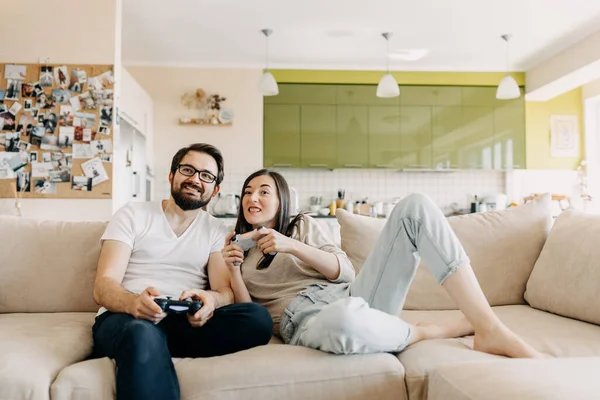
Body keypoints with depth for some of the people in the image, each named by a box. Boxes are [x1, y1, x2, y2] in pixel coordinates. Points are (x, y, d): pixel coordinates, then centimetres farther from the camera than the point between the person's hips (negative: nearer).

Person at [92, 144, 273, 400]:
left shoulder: (217, 231, 16)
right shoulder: (133, 214, 8)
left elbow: (226, 291, 2)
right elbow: (103, 287, -3)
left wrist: (211, 299, -25)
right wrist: (134, 302, -28)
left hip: (185, 322, 4)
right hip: (125, 318, -4)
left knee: (258, 318, -27)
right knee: (143, 332, -42)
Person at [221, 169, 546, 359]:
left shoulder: (303, 224, 21)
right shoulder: (236, 248, 20)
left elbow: (344, 271, 6)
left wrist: (292, 246, -6)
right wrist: (234, 272, -6)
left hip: (352, 296, 3)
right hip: (306, 320, -3)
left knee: (415, 206, -15)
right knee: (344, 318, -47)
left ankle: (489, 329, -23)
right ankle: (430, 331, -13)